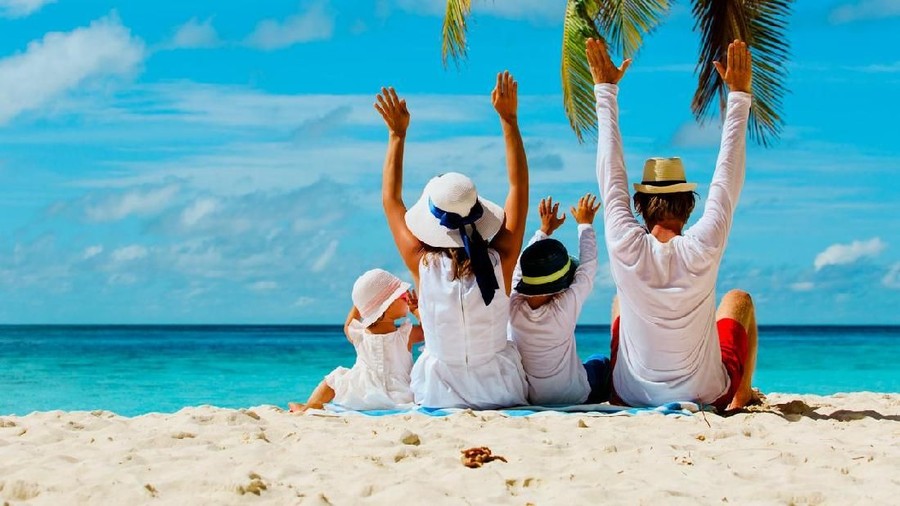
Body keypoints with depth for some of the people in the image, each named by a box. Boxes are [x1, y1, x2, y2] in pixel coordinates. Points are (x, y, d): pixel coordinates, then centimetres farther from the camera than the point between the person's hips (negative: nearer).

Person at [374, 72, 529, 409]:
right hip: (501, 392, 0)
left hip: (441, 394, 0)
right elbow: (519, 186, -7)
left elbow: (390, 199, -4)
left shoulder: (423, 265, -20)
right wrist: (509, 119, -4)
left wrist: (397, 134, 2)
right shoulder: (501, 261, -20)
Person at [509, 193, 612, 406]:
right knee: (600, 363, 29)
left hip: (526, 398, 2)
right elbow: (588, 266, -10)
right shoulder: (566, 307, -27)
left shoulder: (514, 307, -19)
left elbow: (522, 265, 0)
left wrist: (545, 230, 14)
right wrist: (585, 224, 6)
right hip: (573, 397, -2)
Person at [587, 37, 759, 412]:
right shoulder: (704, 249, -21)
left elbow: (611, 169, -7)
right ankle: (742, 396, 33)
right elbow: (728, 175, -11)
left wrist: (606, 89, 1)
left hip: (630, 395, 1)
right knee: (738, 299, 25)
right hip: (707, 396, -1)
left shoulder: (625, 246, -19)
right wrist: (739, 95, -4)